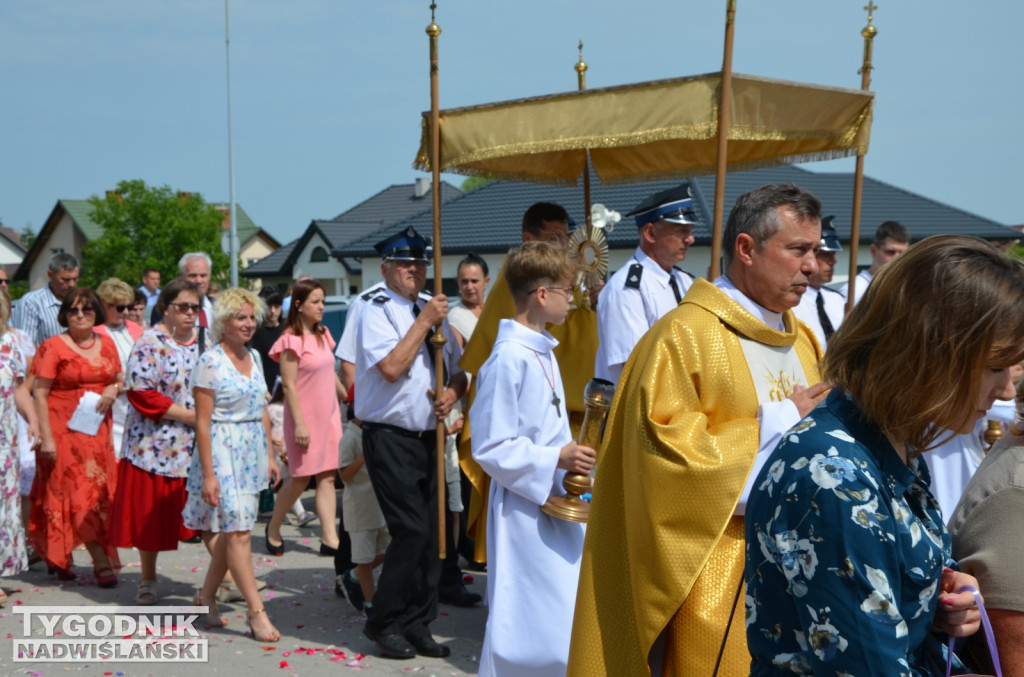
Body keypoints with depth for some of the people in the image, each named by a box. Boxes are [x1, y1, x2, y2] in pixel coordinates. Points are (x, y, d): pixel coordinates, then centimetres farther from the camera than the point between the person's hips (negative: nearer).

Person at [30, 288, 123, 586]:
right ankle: (102, 562, -6)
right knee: (81, 494, -8)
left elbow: (120, 380, 20)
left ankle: (59, 556, 24)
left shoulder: (107, 344, 10)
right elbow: (39, 394, -9)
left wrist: (114, 389, -5)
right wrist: (45, 437, -15)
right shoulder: (53, 347, -6)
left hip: (98, 431, 6)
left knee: (99, 492, 7)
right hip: (65, 431, -5)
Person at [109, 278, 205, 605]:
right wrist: (187, 414, -17)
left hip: (200, 444, 4)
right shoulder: (150, 343, -7)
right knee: (151, 512, 6)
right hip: (156, 444, -4)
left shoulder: (204, 341, 8)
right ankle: (147, 579, 24)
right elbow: (141, 394, -15)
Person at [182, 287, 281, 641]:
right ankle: (256, 612, -3)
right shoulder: (210, 363, -11)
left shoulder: (253, 356, 10)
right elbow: (202, 422, -13)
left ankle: (206, 596, 27)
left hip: (251, 452, 7)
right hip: (223, 451, -7)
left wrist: (270, 455, 14)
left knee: (230, 530, 12)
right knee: (238, 531, -7)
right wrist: (208, 473, -16)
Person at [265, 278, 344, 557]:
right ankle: (273, 528, 24)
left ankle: (330, 539, 2)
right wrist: (299, 424, -19)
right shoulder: (292, 339, -13)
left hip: (329, 414, 7)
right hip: (306, 417, -7)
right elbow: (288, 385, -16)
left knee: (327, 477, 2)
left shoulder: (322, 335, 10)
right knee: (300, 479, 2)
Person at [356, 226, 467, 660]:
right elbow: (391, 368, -20)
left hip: (428, 437, 7)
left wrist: (453, 392, -4)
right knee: (411, 530, -12)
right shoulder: (376, 312, -5)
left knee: (430, 533, 7)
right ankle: (383, 622, 7)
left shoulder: (434, 312, 15)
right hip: (390, 439, -6)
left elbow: (459, 369, 18)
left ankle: (417, 626, 20)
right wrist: (425, 321, -15)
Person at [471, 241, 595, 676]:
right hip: (524, 512, -9)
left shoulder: (542, 352, 11)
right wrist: (555, 459, -19)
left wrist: (570, 461, 8)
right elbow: (490, 447, -19)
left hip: (554, 506, 9)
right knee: (525, 625, -1)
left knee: (560, 622, 16)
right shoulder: (510, 358, -18)